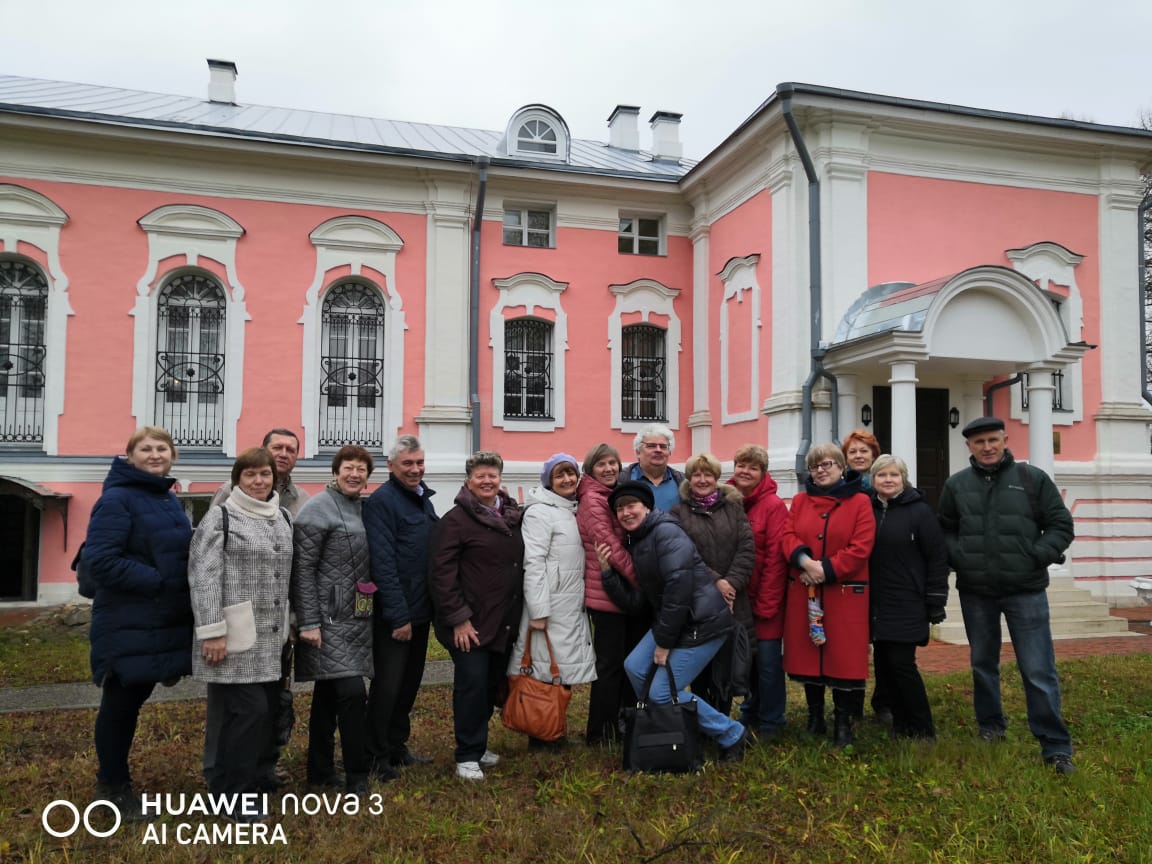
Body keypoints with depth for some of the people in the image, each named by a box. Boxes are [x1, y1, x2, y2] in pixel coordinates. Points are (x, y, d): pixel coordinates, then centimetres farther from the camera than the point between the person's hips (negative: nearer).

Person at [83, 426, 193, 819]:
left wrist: (185, 586, 2)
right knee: (120, 703, 6)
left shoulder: (169, 500, 11)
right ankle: (112, 785, 22)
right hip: (127, 624, -8)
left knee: (134, 700, 18)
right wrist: (158, 582, -22)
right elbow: (101, 559, -21)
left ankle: (115, 779, 33)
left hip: (164, 621, 8)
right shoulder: (117, 499, -14)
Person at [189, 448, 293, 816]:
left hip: (271, 637, 7)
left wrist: (289, 625, 18)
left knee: (268, 710, 9)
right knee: (249, 710, -7)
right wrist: (212, 632, -17)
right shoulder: (220, 517, -6)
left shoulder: (283, 518, 14)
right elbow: (204, 577, -12)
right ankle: (234, 793, 8)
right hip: (236, 636, -7)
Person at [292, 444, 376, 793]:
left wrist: (369, 612, 16)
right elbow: (303, 569, -14)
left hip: (356, 617, 8)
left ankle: (320, 770, 25)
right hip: (329, 619, -8)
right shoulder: (318, 509, -10)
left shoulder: (362, 508, 12)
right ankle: (357, 774, -1)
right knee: (352, 693, -12)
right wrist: (308, 622, -17)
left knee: (328, 695, 15)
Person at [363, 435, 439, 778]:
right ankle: (377, 756, 16)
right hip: (394, 615, -8)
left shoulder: (424, 499, 13)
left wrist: (436, 607, 11)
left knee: (410, 684, 16)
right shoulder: (381, 501, -13)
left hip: (421, 610, 8)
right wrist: (399, 615, -21)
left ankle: (397, 747, 30)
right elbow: (383, 562, -19)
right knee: (388, 686, 1)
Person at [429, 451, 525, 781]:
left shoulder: (512, 516, 12)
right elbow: (442, 572, -13)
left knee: (493, 685, 13)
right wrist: (458, 618, -16)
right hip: (470, 624, -6)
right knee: (472, 685, -4)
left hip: (504, 623, 7)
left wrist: (518, 615, 13)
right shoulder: (456, 519, -8)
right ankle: (468, 756, 9)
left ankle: (477, 745, 30)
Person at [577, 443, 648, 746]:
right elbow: (610, 546, -18)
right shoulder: (592, 499, -11)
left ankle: (623, 724, 25)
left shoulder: (614, 497, 17)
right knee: (610, 664, -1)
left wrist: (640, 582, 9)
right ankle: (601, 733, 10)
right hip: (606, 593, -9)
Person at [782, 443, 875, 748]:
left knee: (844, 655, 0)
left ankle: (843, 723, 13)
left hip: (845, 593, -3)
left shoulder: (860, 502, 0)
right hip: (804, 591, 3)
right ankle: (815, 717, 23)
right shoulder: (800, 501, 11)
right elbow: (788, 536, 2)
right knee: (807, 652, 8)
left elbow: (861, 547, -9)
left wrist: (827, 569, -15)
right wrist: (804, 560, -17)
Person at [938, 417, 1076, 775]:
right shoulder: (956, 485, 4)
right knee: (983, 664, 16)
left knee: (1039, 671, -3)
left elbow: (1061, 525, 1)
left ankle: (1055, 746, 8)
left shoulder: (1033, 479, -1)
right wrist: (958, 557, -4)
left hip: (1026, 591, -3)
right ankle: (991, 727, 33)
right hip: (975, 593, 3)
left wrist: (1038, 556, -11)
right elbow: (945, 530, 13)